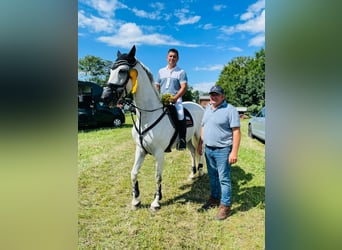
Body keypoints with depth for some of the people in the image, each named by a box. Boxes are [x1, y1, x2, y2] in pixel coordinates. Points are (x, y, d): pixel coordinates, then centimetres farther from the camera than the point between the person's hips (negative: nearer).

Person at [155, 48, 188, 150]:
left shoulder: (181, 72, 6)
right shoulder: (161, 71, 20)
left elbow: (184, 87, -5)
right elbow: (157, 87, 21)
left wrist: (175, 98, -20)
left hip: (175, 100, -5)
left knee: (180, 116, -29)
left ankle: (182, 140, -19)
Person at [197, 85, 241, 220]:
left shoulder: (230, 110, -12)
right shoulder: (207, 109, 10)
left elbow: (236, 132, -16)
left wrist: (234, 152, -21)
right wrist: (200, 144, 14)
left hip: (222, 150, -7)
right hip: (208, 149, 7)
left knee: (224, 178, 1)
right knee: (212, 176, 19)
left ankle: (225, 205, 16)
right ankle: (214, 199, 36)